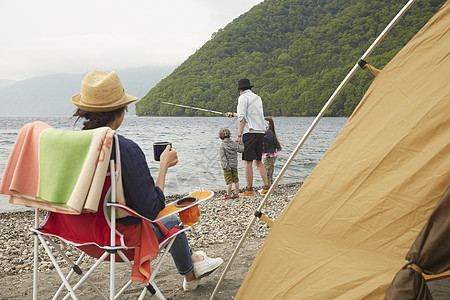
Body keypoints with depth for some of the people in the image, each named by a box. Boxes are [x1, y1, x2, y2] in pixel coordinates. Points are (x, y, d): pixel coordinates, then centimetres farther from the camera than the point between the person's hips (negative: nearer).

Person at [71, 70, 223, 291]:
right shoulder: (126, 149, -28)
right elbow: (152, 210, -23)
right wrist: (164, 165, -10)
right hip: (122, 237, -6)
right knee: (173, 223, 25)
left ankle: (192, 264, 55)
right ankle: (190, 273, 53)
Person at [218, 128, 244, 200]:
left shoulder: (222, 145, -10)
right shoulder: (234, 143, 1)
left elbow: (223, 156, -15)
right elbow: (242, 149, 3)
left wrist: (226, 165, -15)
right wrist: (240, 144, 22)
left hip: (227, 165, -4)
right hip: (234, 164, 5)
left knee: (229, 181, -4)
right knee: (236, 180, 11)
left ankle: (228, 195, 0)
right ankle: (236, 193, 18)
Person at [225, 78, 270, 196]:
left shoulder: (243, 98, -2)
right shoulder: (257, 97, 22)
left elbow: (243, 118, -12)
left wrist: (239, 135, -11)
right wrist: (232, 114, 45)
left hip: (250, 132, -7)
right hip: (260, 132, 7)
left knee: (248, 162, -4)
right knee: (258, 161, 14)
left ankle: (249, 190, -2)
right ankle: (266, 187, 9)